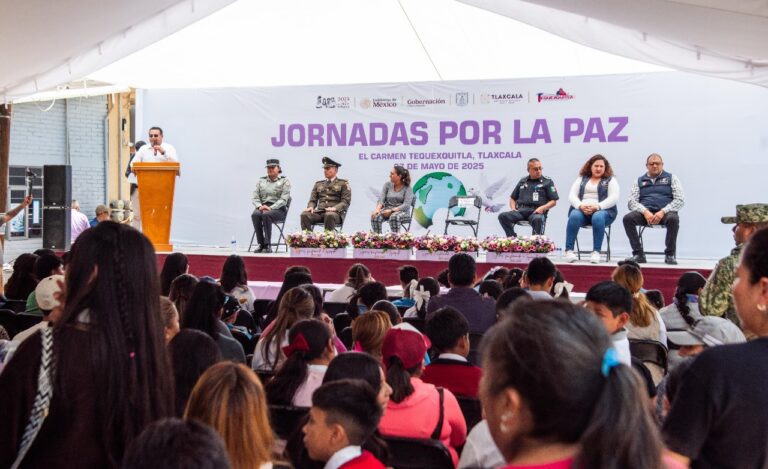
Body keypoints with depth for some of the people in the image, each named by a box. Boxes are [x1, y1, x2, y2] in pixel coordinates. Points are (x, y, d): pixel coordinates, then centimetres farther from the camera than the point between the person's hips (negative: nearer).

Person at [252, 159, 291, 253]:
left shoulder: (284, 181, 4)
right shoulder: (261, 180, 17)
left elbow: (283, 199, -7)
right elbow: (255, 197, 11)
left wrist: (271, 208, -20)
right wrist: (260, 206, -11)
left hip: (278, 209, -3)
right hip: (262, 207, 4)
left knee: (266, 215, -36)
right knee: (255, 214, -31)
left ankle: (268, 245, -32)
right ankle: (261, 244, -29)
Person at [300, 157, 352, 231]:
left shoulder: (343, 183, 12)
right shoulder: (318, 184, 25)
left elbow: (346, 201, 1)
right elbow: (313, 200, 20)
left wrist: (335, 208, -18)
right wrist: (311, 207, -5)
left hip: (336, 213, -4)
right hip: (319, 212, 4)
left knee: (329, 215, -40)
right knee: (304, 214, -27)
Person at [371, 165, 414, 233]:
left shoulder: (407, 188, -3)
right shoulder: (387, 184, 8)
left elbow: (406, 205, -12)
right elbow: (381, 199, 0)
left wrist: (391, 210, -24)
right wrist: (377, 209, -22)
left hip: (402, 211, -3)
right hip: (387, 209, 3)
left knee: (394, 217, -39)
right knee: (375, 216, -29)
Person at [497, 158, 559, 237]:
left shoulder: (547, 182, 13)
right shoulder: (522, 181, 23)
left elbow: (553, 201, 8)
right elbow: (513, 198, 29)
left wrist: (542, 208, -10)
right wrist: (513, 208, 7)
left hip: (536, 212, -3)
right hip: (521, 211, 4)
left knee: (538, 219, -41)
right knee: (503, 216, -24)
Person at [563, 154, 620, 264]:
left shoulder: (610, 180, 14)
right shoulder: (582, 179, 22)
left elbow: (614, 198, -2)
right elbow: (572, 195, 10)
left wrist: (597, 206, -17)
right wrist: (580, 206, -12)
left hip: (602, 211, -2)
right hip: (581, 209, 2)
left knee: (598, 217, -37)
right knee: (574, 216, -32)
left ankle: (596, 252, -34)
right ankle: (569, 250, -33)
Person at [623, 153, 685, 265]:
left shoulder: (671, 178, 14)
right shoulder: (639, 181, 18)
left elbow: (680, 200, 2)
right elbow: (631, 201, 7)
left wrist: (663, 212, -14)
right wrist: (645, 212, -14)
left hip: (665, 212, -2)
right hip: (645, 213, 2)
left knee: (673, 218, -36)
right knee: (628, 218, -28)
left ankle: (670, 254, -20)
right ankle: (638, 254, -19)